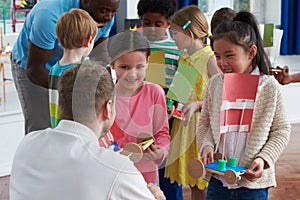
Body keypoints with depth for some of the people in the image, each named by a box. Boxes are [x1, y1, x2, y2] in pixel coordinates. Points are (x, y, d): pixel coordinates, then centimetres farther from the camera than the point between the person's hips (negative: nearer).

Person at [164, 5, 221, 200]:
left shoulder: (210, 59, -11)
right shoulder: (183, 59, 13)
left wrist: (197, 105, -24)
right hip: (184, 122, 7)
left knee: (204, 181, -1)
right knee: (192, 181, 13)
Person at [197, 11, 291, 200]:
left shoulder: (269, 87, -8)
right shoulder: (215, 83, 0)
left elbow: (282, 130, -2)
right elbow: (205, 122, 9)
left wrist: (264, 159, -14)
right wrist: (207, 145, -9)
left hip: (254, 181, -2)